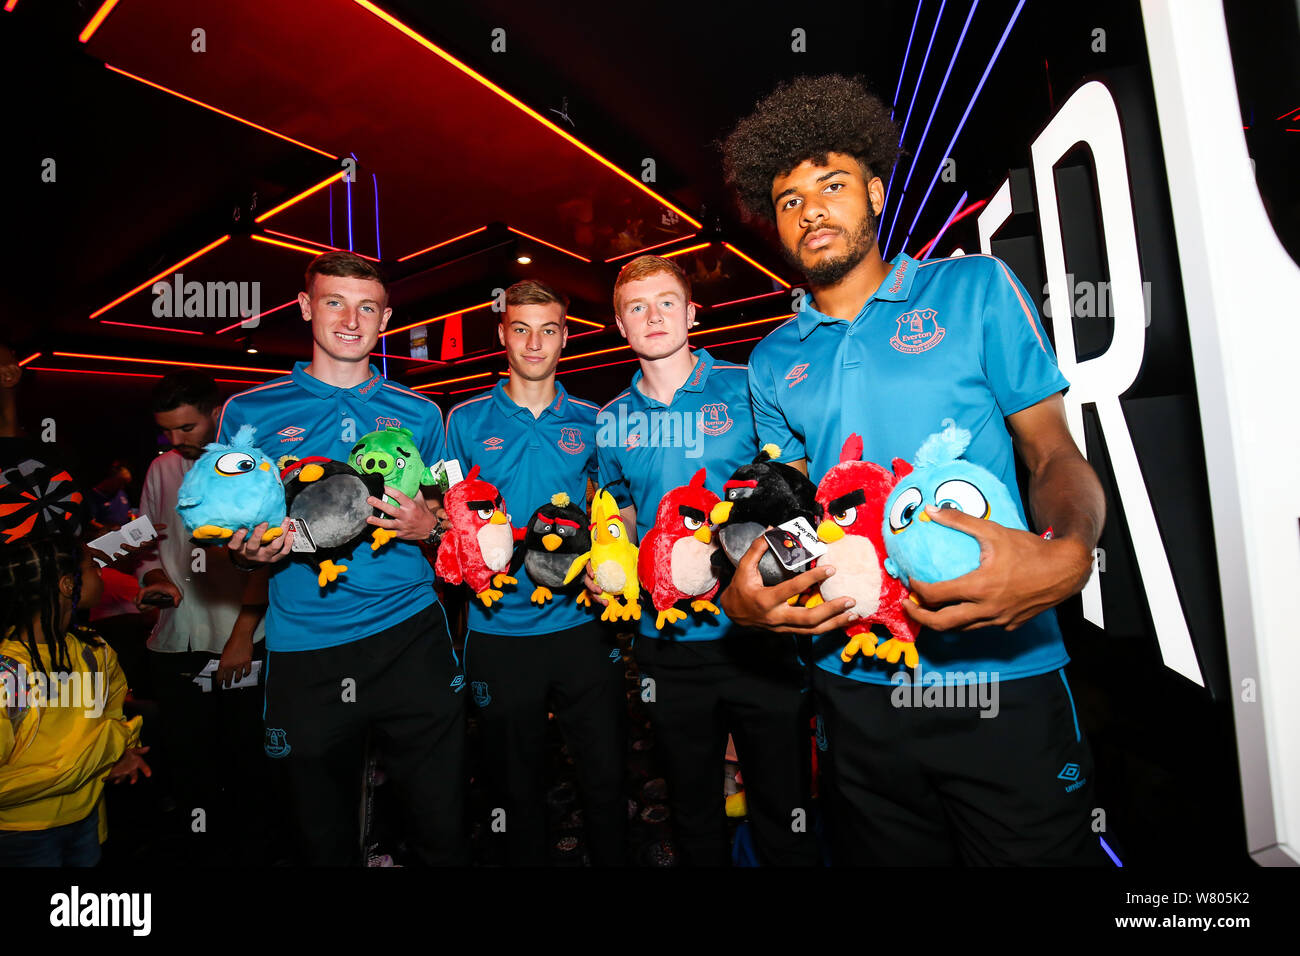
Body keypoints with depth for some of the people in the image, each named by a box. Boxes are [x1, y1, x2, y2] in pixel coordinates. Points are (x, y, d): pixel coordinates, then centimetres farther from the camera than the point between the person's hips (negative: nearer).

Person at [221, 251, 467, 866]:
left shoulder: (418, 415, 8)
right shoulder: (249, 413, 5)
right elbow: (230, 536, 10)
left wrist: (426, 527, -9)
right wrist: (252, 553, -12)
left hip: (410, 636, 1)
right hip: (305, 651, 0)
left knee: (444, 829, 7)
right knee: (325, 841, 16)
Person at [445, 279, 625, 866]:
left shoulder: (590, 422, 5)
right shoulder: (466, 421, 3)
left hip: (581, 623, 1)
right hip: (499, 630, 0)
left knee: (606, 778, 11)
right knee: (517, 789, 16)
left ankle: (610, 861, 35)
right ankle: (526, 860, 40)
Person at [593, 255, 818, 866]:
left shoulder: (747, 389, -3)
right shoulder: (613, 421, 6)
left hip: (757, 631, -2)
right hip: (668, 642, 3)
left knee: (785, 813, 10)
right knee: (692, 811, 21)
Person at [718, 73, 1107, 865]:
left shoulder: (975, 289, 1)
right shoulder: (773, 362, 8)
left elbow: (1055, 453, -1)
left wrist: (1067, 555, -22)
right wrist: (744, 596, -12)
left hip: (999, 677, -2)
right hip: (857, 688, 3)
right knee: (889, 853, 20)